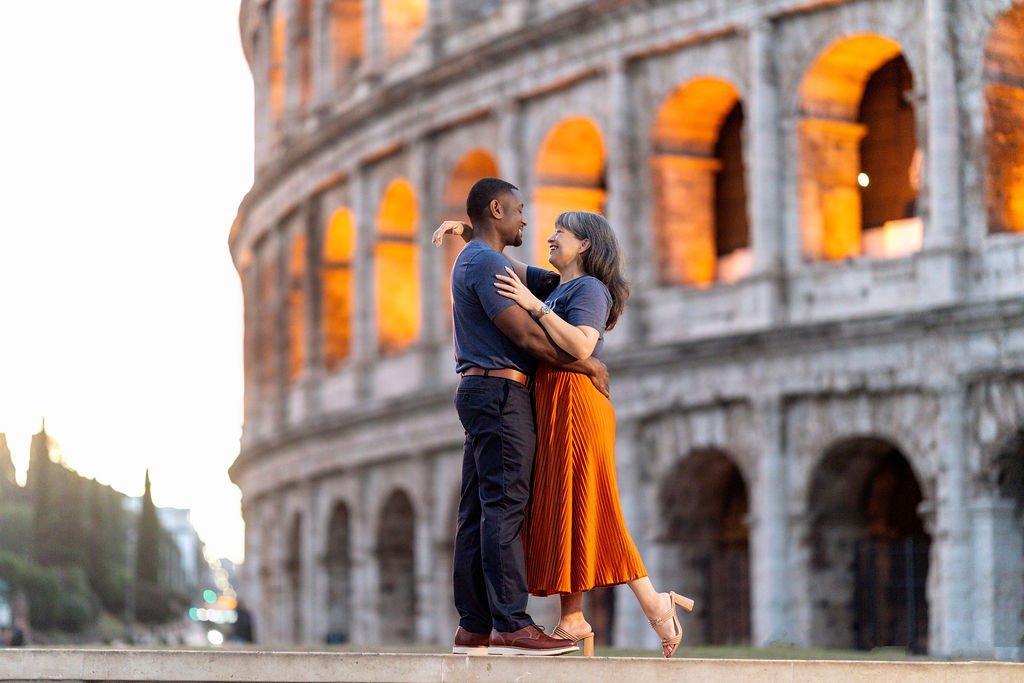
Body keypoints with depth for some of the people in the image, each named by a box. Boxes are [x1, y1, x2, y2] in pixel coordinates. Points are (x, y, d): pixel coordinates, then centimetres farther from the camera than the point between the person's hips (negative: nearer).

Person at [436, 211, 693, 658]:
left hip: (574, 403, -9)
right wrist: (468, 232, 23)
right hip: (551, 407, 9)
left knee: (584, 511, -13)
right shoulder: (560, 289, 22)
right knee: (556, 515, 2)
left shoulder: (590, 288, -6)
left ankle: (654, 604, -14)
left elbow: (581, 346, -22)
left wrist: (535, 306, -20)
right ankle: (572, 621, -2)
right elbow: (509, 269, 33)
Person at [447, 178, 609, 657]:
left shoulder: (475, 261, 22)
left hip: (479, 392, 11)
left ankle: (473, 628, 4)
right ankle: (510, 626, -18)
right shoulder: (486, 262, -11)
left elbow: (543, 282, 32)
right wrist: (589, 365, -8)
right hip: (500, 390, -11)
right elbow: (526, 336, -16)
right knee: (504, 509, -14)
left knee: (477, 511, 6)